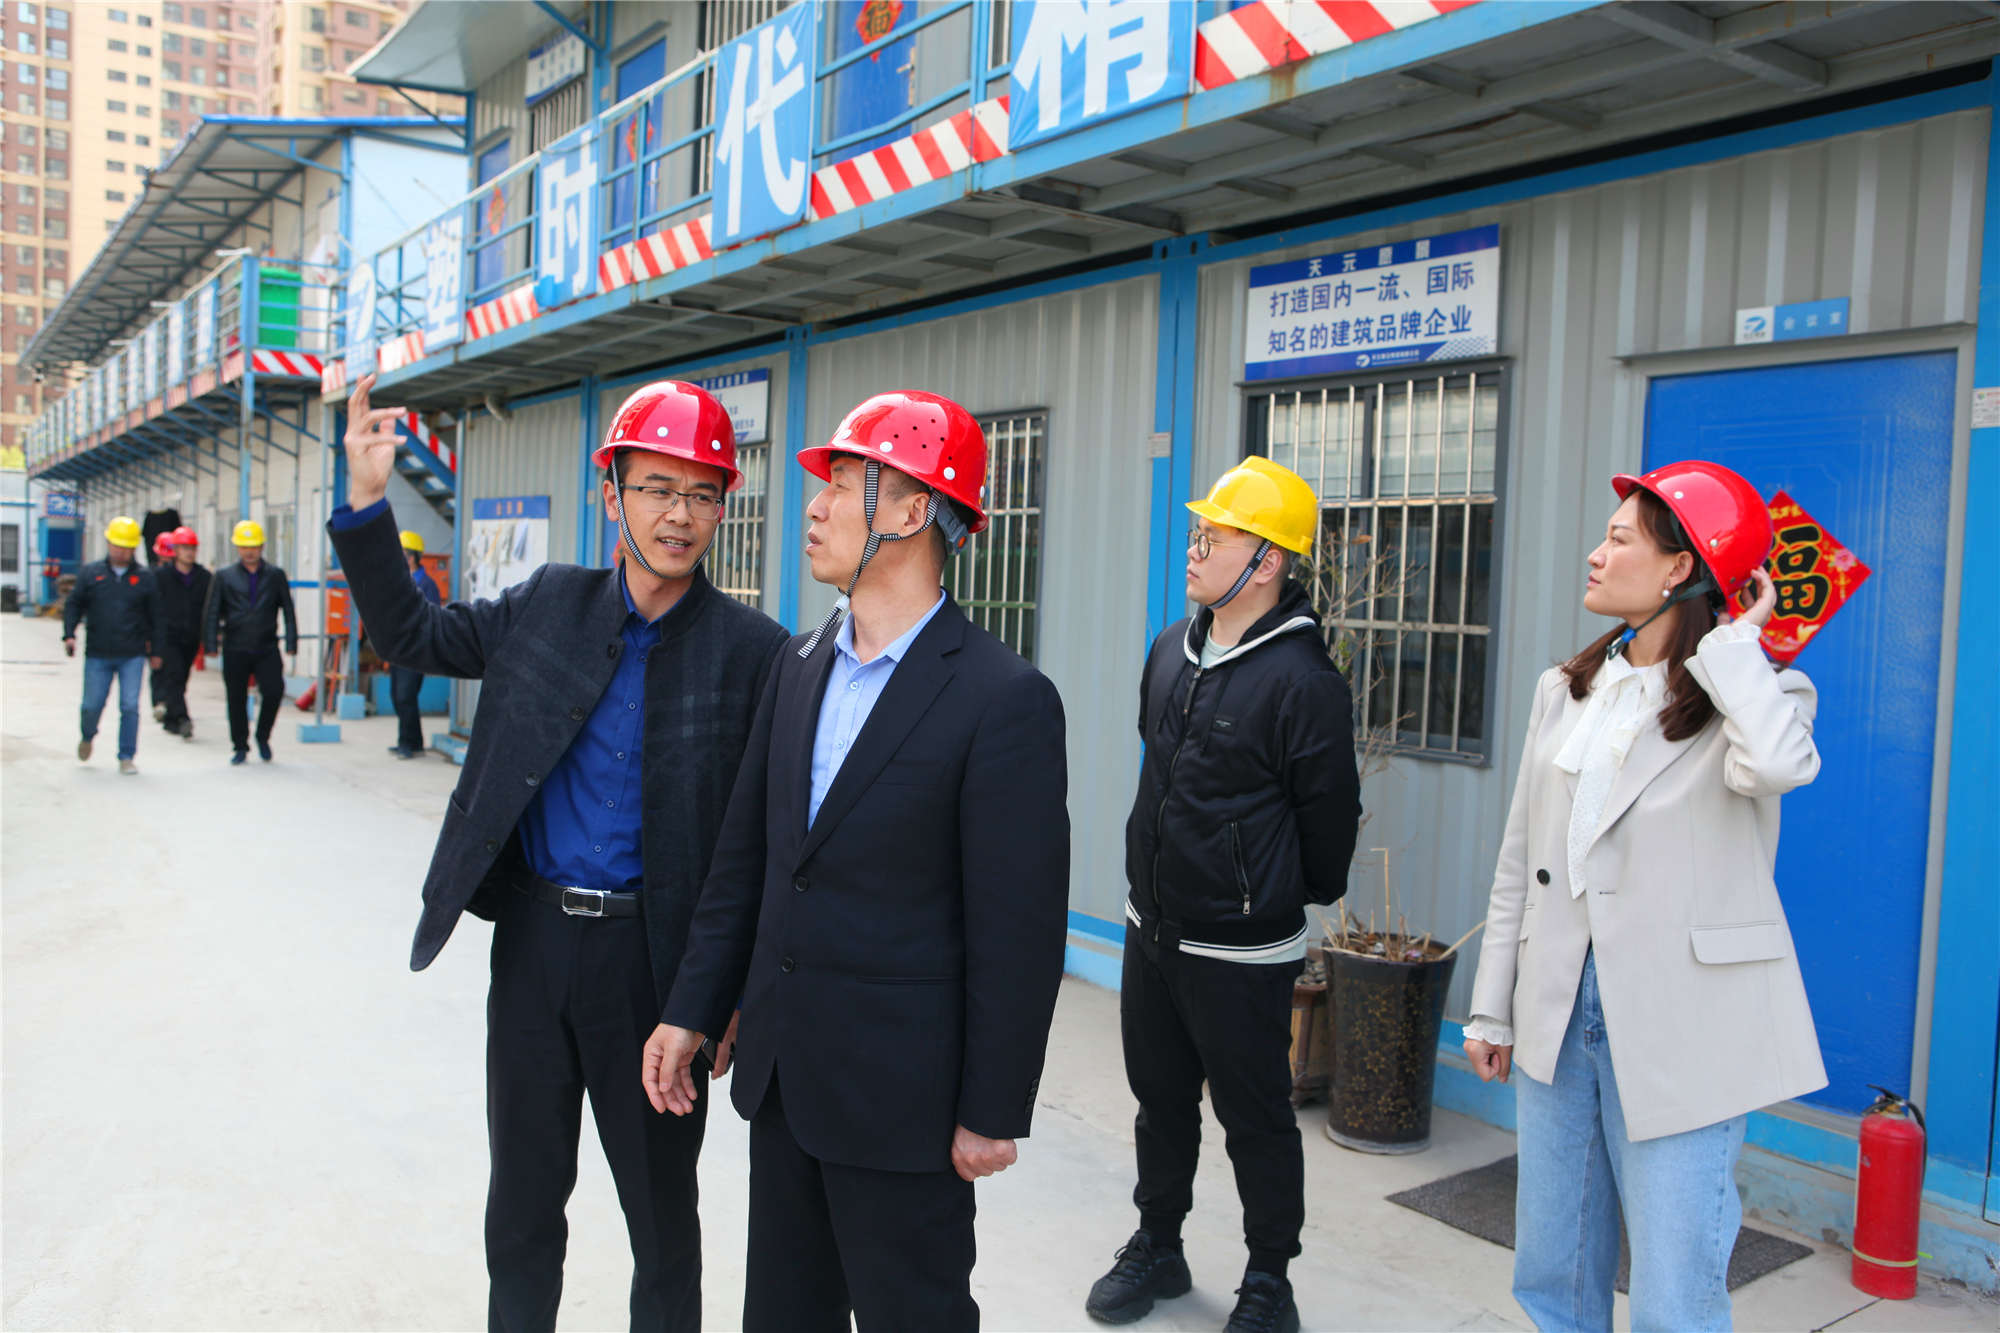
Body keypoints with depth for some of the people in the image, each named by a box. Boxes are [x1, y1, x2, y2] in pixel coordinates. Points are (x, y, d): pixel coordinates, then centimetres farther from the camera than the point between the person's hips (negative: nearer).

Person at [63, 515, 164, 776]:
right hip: (97, 655, 1)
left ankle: (126, 757, 6)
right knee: (92, 705, 5)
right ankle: (88, 737, 37)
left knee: (130, 706, -5)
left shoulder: (144, 577, 5)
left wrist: (155, 651, 9)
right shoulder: (90, 573, 6)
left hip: (132, 656, -1)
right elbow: (73, 605, 10)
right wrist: (69, 634, -4)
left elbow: (155, 616, 9)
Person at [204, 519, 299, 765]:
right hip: (235, 650, 0)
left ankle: (263, 736, 10)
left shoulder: (275, 575, 8)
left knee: (274, 691, -13)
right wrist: (211, 644, -2)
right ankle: (240, 746, 20)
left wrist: (291, 643, -1)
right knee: (236, 699, 5)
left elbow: (288, 611, 7)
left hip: (267, 648, 0)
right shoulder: (224, 577, 7)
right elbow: (212, 613, 6)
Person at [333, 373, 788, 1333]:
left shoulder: (752, 651, -10)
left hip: (652, 955, -3)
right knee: (524, 1192, 20)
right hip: (532, 937, 4)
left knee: (662, 1200, 15)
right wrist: (366, 502, -2)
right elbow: (413, 635, 11)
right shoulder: (549, 604, 1)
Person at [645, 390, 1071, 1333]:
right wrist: (693, 1011, 9)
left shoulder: (1004, 700, -17)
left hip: (899, 1094, -6)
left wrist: (993, 1114, -13)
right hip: (781, 1072, 7)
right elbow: (745, 855, 10)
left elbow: (1020, 928, -16)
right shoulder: (799, 665, 5)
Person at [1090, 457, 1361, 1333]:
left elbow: (1329, 816, -10)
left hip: (1240, 951, -7)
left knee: (1255, 1120, 9)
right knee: (1160, 1099, 20)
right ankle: (1157, 1248, 39)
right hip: (1150, 928, 7)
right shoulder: (1171, 652, 4)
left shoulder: (1302, 682, -19)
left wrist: (1291, 898, 4)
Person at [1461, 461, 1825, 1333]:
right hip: (1559, 1012, 5)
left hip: (1677, 1031, -5)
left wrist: (1731, 641, -16)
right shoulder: (1566, 690, 10)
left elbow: (1778, 766, -32)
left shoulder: (1757, 696, -5)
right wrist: (1491, 1007, 12)